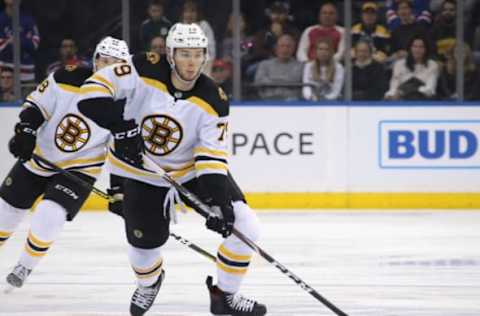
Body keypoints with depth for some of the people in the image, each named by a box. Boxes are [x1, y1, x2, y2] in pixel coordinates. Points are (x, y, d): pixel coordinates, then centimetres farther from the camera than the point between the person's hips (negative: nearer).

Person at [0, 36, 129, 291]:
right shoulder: (67, 79, -16)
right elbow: (36, 105, -7)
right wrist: (25, 131, -20)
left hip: (79, 167, -2)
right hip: (39, 156, 2)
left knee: (49, 217, -20)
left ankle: (25, 266, 5)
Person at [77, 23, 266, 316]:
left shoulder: (213, 101, -20)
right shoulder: (145, 71, -23)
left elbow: (212, 158, -22)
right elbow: (94, 91, -25)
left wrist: (218, 201, -34)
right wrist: (120, 125, -36)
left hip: (194, 169, 1)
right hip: (143, 173, -1)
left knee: (244, 226, -11)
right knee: (145, 242, 4)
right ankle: (149, 282, 44)